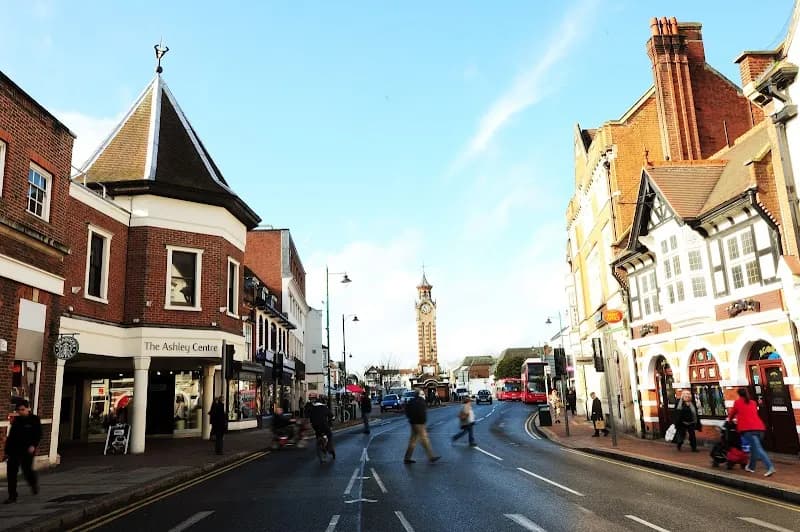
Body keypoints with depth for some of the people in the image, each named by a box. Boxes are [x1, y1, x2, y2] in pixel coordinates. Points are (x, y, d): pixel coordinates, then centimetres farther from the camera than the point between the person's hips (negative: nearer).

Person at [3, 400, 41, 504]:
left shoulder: (34, 419, -5)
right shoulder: (16, 420, 6)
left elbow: (38, 435, -6)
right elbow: (10, 436, 11)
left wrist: (33, 445, -19)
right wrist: (7, 450, 8)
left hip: (27, 451, -4)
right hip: (14, 450, 4)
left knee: (27, 470, 1)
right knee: (11, 472, 0)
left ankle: (34, 483, 34)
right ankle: (12, 496, 10)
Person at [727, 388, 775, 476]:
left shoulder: (737, 402, 11)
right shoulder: (753, 403, 24)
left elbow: (732, 413, 23)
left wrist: (730, 419, 45)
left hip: (748, 429, -6)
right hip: (759, 427, 6)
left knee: (758, 448, -13)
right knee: (754, 447, 21)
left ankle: (770, 467, -27)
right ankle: (751, 467, 32)